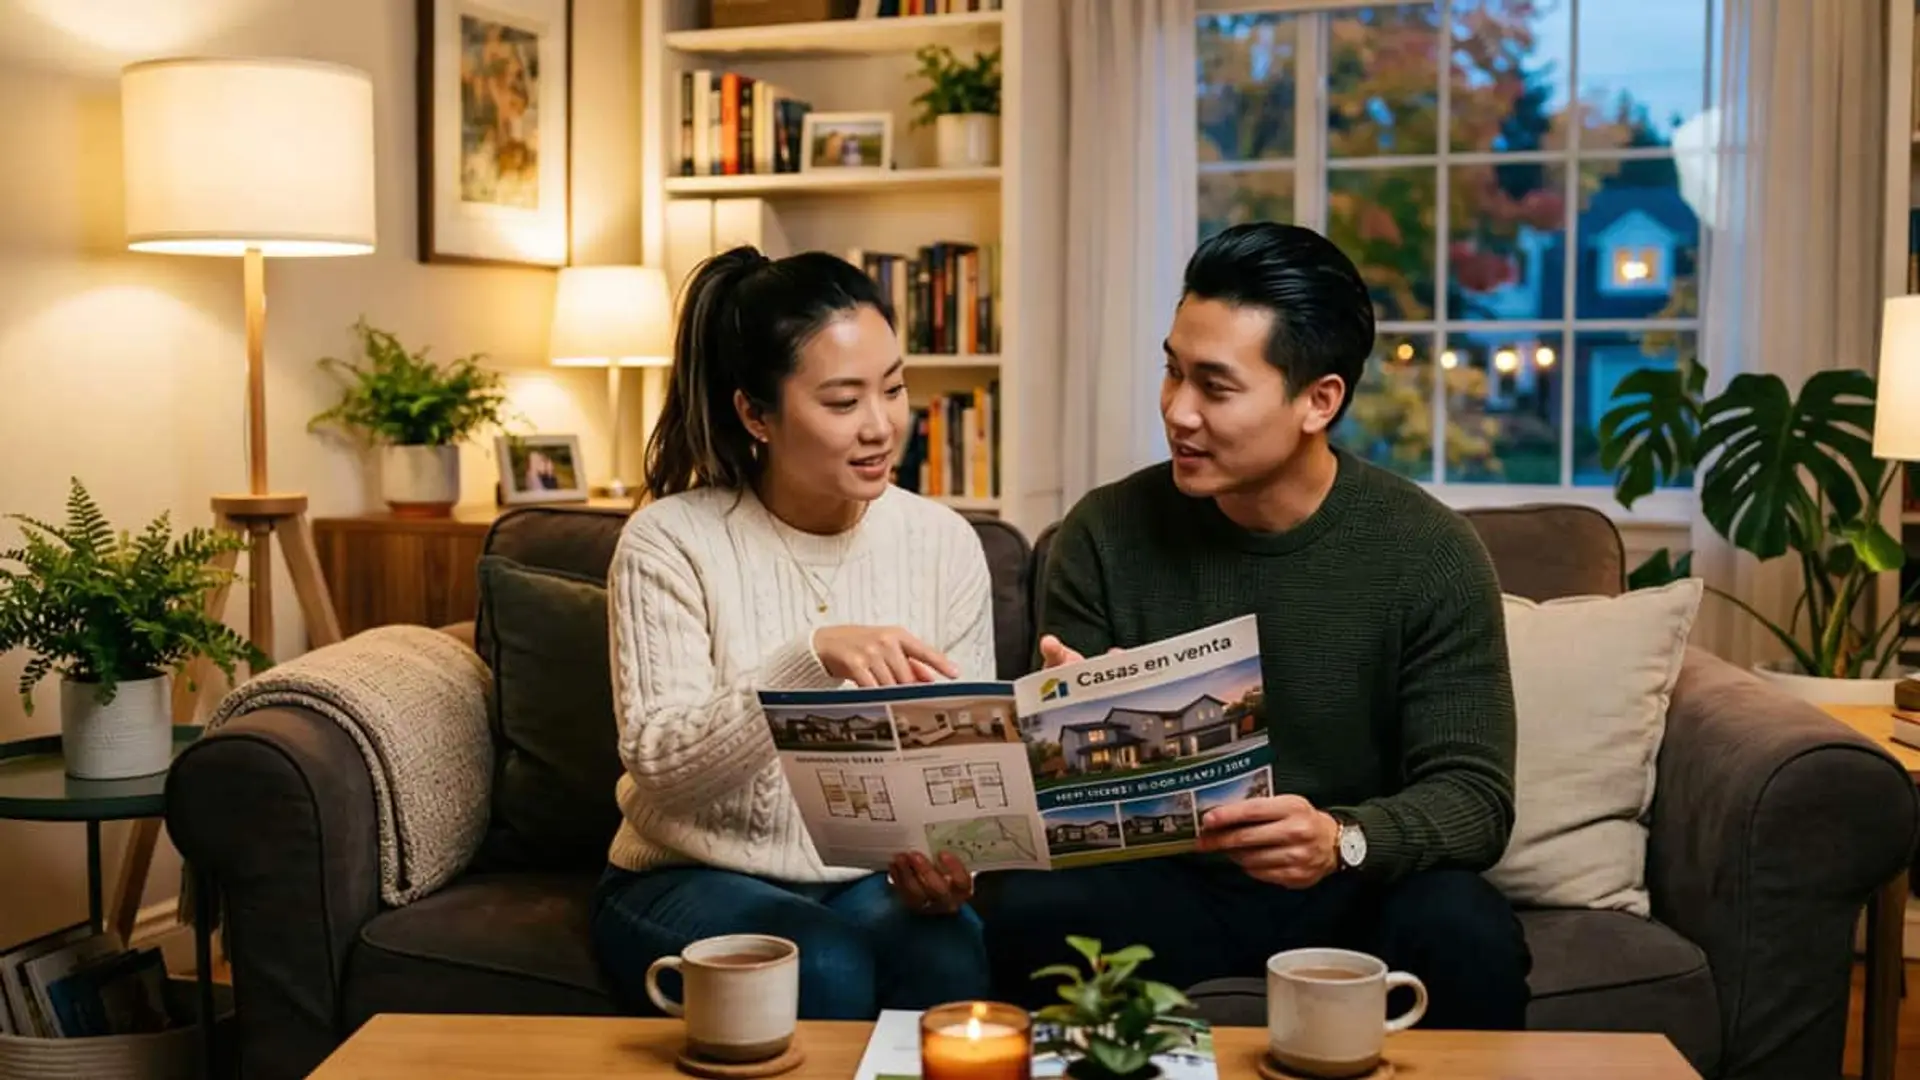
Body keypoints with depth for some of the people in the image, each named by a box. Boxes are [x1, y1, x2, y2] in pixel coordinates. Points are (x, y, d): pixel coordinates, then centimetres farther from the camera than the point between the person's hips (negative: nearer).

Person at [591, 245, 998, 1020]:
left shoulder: (945, 543, -2)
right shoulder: (670, 541, -11)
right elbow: (658, 761, -19)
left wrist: (950, 863, -24)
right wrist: (811, 657, -34)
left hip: (873, 881, 2)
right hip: (694, 879, -2)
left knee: (948, 957, -30)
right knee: (825, 972, -32)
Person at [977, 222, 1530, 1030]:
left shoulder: (1431, 555, -9)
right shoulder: (1104, 535, -5)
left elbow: (1474, 795, -12)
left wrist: (1345, 841, -34)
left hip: (1354, 890, -1)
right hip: (1160, 883, 1)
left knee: (1465, 934, -33)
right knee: (1027, 914, -29)